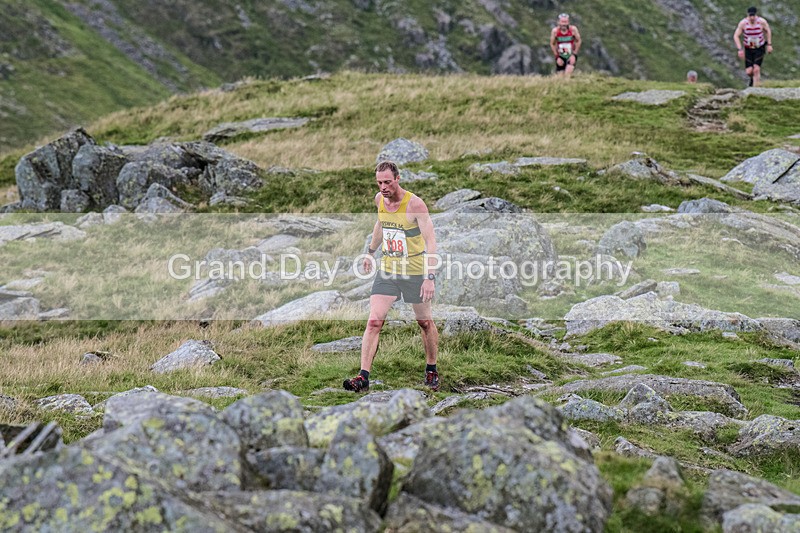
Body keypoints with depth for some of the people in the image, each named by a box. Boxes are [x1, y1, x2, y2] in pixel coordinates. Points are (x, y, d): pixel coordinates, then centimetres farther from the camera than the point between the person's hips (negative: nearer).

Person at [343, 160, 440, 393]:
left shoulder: (414, 204, -19)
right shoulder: (379, 199, -1)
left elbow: (430, 240, -22)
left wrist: (430, 277, -30)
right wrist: (371, 252, 25)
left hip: (415, 272, -4)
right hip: (387, 269, 4)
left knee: (425, 322, 11)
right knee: (374, 322, -10)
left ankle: (432, 371, 32)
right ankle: (363, 377, -13)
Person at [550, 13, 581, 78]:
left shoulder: (573, 29, -12)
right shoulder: (555, 31, -10)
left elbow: (578, 41, -2)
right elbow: (552, 44, 1)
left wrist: (574, 54, -8)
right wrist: (557, 56, -5)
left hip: (571, 56, -1)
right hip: (560, 56, 1)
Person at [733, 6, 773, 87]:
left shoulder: (762, 21, -16)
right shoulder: (743, 23, -18)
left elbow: (768, 31, 3)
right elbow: (736, 36, -11)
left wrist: (769, 45, 2)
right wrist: (740, 49, -19)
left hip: (760, 48, -1)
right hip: (748, 49, 1)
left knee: (756, 69, -17)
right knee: (749, 72, -4)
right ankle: (753, 78, 34)